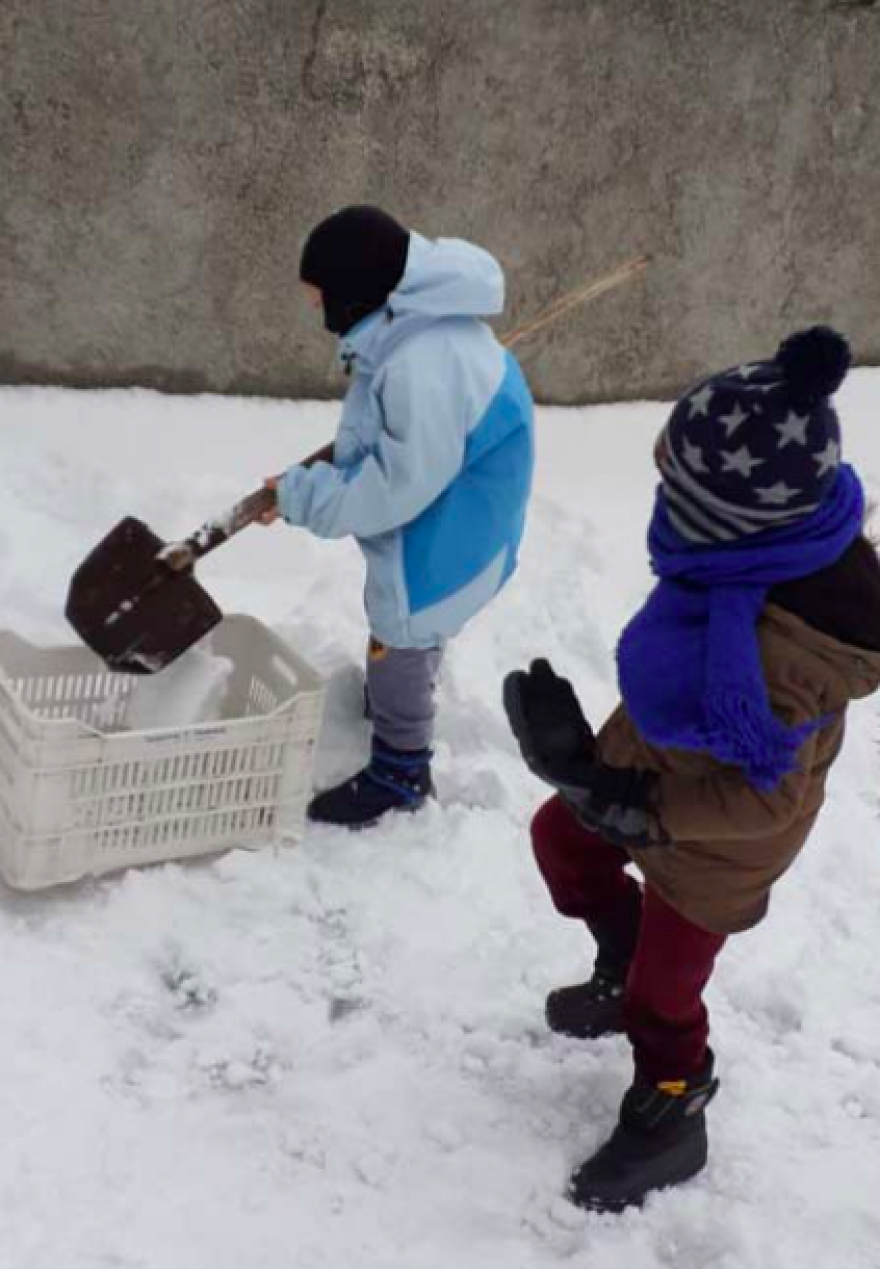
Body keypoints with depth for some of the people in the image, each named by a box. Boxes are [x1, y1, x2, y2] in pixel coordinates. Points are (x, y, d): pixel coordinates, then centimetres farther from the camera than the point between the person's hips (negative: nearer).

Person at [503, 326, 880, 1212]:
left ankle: (669, 1123, 45)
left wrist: (627, 805, -30)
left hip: (717, 836, -7)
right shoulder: (773, 529, -23)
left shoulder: (782, 644, -45)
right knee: (560, 841, 27)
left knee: (663, 989, 16)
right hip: (661, 749, 7)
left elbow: (757, 796, -33)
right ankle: (626, 967, 52)